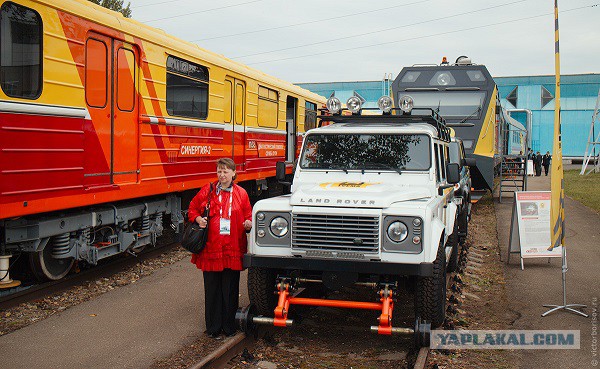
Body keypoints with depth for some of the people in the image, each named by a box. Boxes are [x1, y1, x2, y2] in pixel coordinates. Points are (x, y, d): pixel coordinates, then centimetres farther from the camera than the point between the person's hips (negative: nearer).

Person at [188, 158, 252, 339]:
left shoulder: (241, 193, 7)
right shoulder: (207, 191, 4)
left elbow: (248, 215, 13)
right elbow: (192, 208, 13)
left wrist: (249, 223, -9)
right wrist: (198, 219, -6)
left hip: (233, 248, 1)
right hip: (210, 247, 0)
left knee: (230, 289, 7)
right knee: (212, 288, 6)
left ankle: (229, 326, 20)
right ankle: (213, 328, 17)